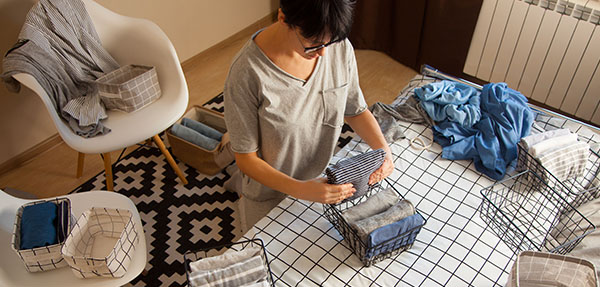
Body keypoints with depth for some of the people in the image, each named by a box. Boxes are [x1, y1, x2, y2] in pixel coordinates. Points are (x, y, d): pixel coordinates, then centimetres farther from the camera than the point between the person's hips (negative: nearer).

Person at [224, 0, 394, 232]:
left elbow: (356, 109, -3)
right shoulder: (247, 74, -33)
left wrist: (383, 148, -22)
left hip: (321, 180, 4)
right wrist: (301, 190, -38)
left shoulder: (340, 48, -19)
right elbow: (246, 158, -25)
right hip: (271, 199, -3)